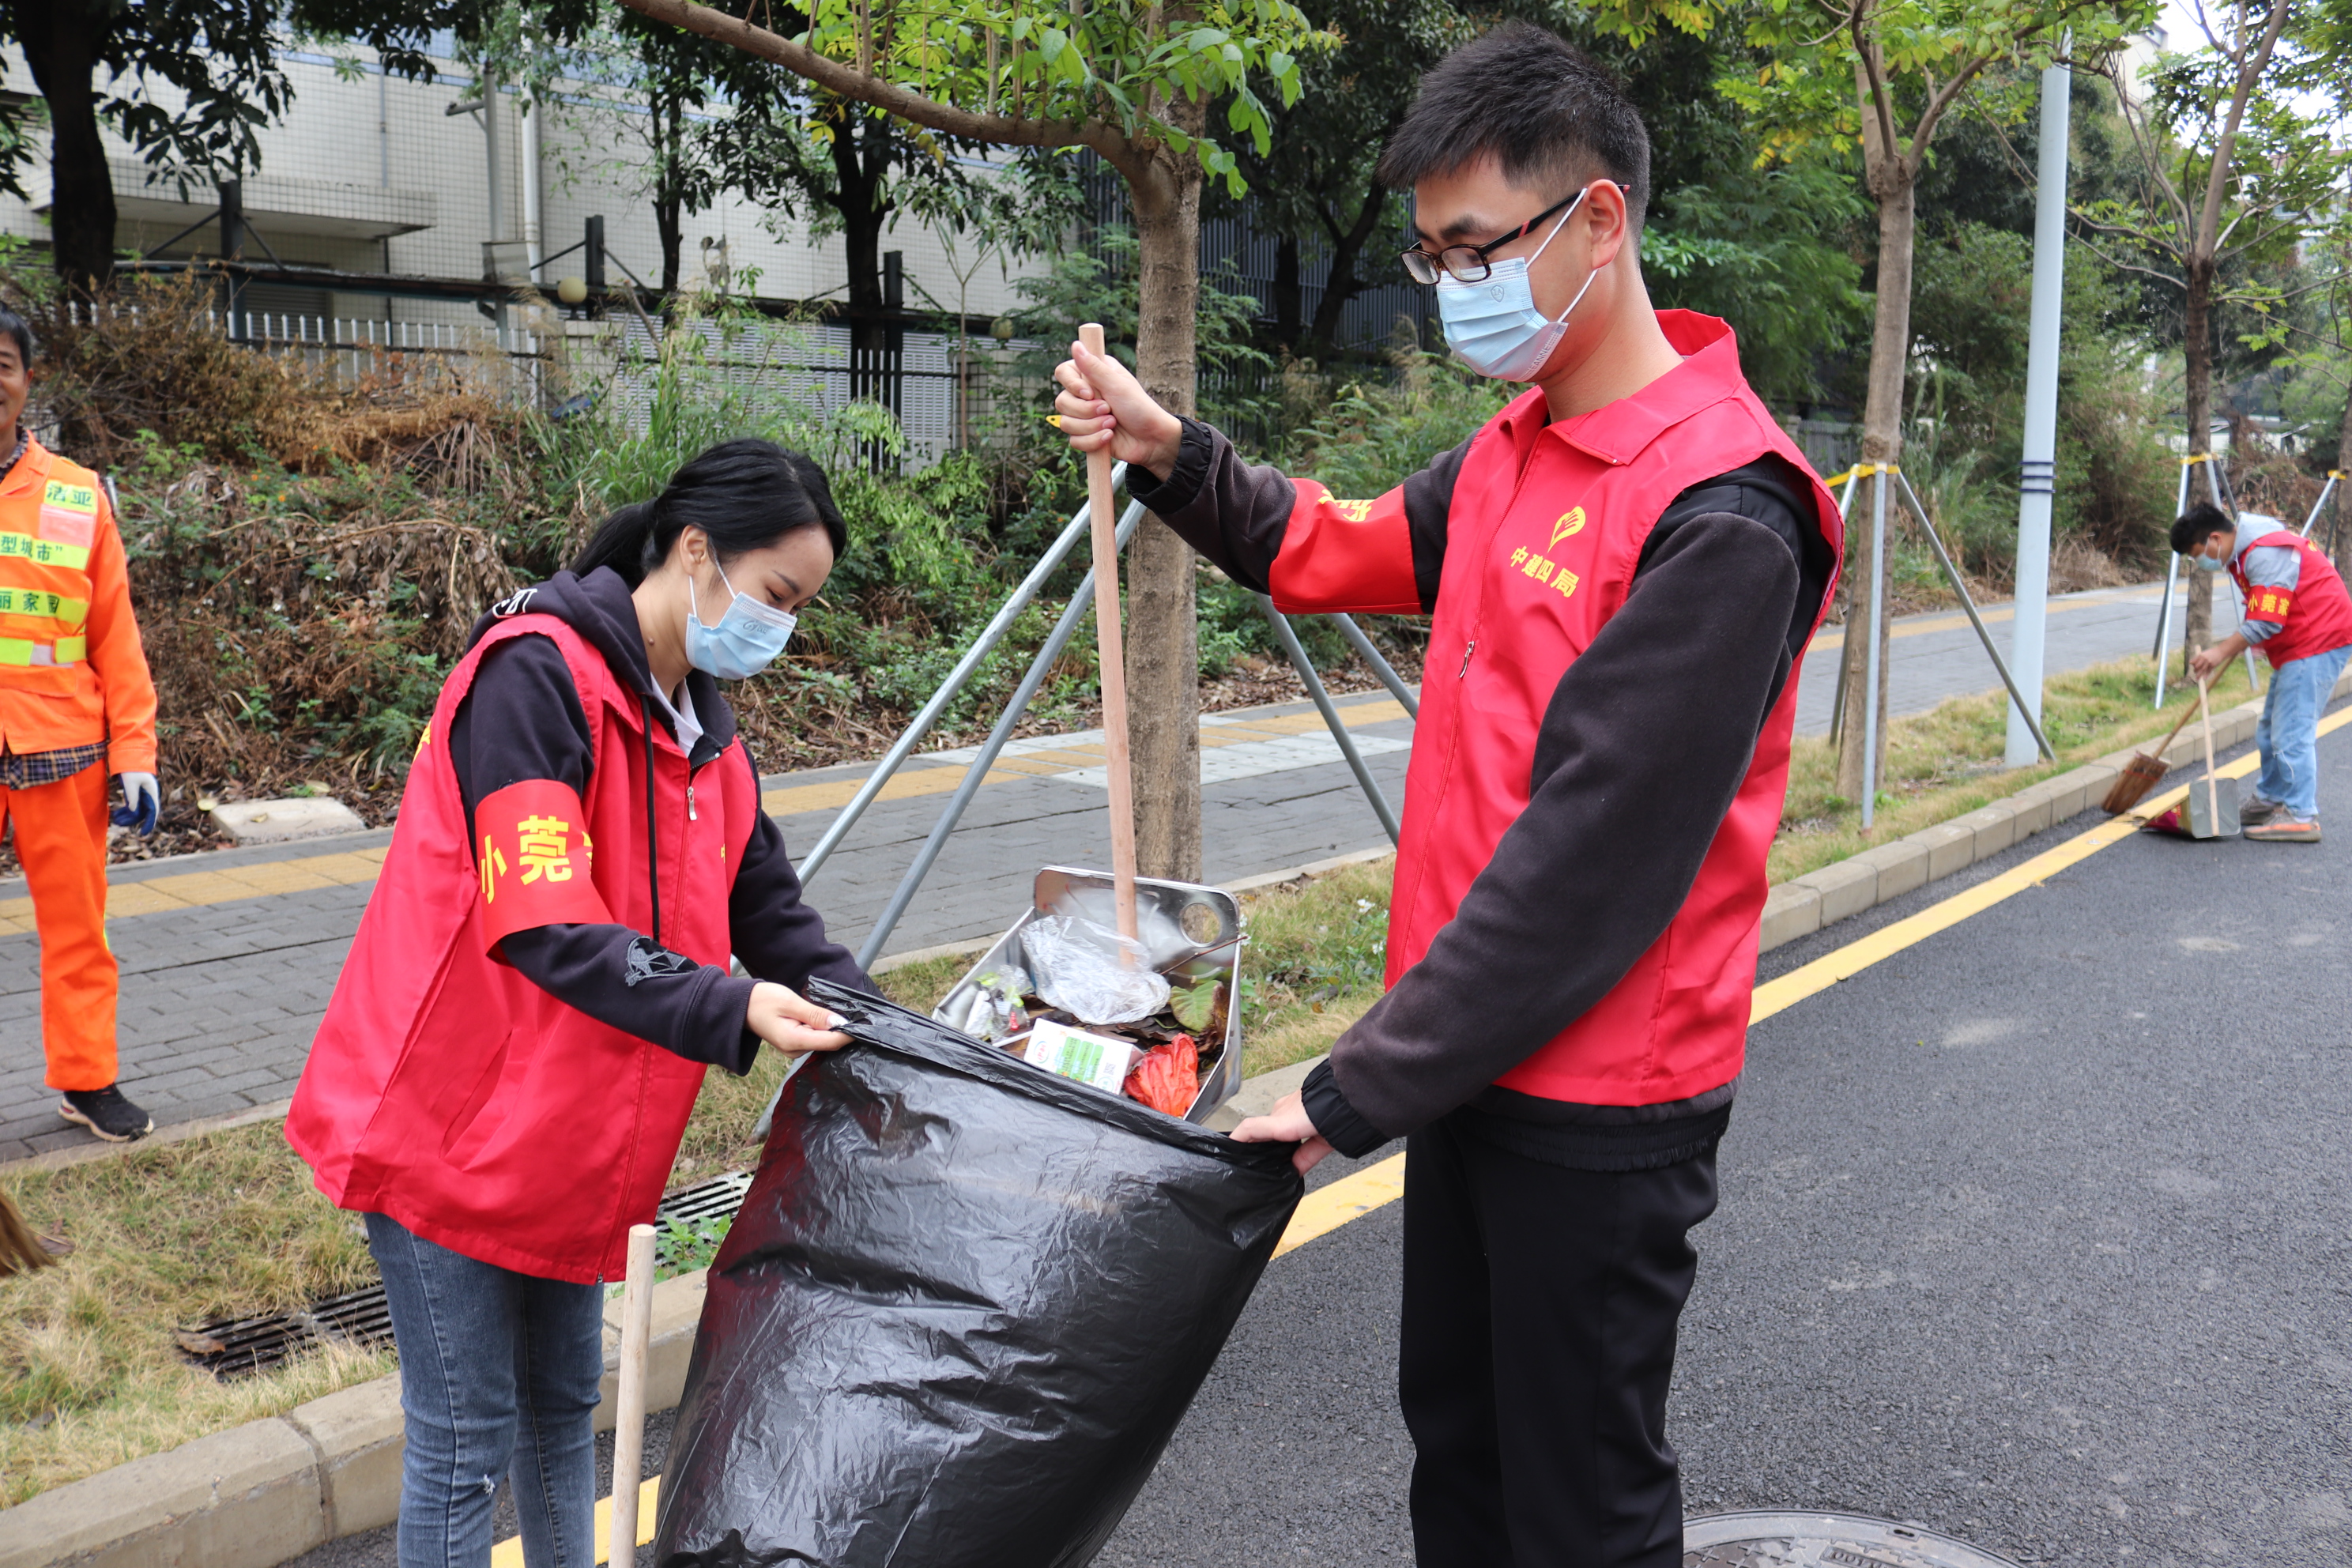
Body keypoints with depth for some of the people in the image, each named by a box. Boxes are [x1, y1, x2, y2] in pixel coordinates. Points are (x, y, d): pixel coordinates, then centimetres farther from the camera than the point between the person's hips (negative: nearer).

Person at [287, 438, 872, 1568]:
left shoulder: (703, 730, 8)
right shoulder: (536, 673, -20)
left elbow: (770, 911, 8)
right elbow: (543, 926, -29)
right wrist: (727, 1011, -37)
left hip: (572, 1142, 8)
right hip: (452, 1124, -8)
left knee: (561, 1408, 21)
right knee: (467, 1438, 3)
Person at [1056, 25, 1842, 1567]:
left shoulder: (1719, 518, -23)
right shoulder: (1520, 445, 6)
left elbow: (1589, 857, -25)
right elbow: (1343, 554, 20)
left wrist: (1358, 1091, -21)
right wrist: (1170, 451, 3)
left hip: (1599, 1105, -8)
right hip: (1478, 1058, 8)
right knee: (1455, 1438, 22)